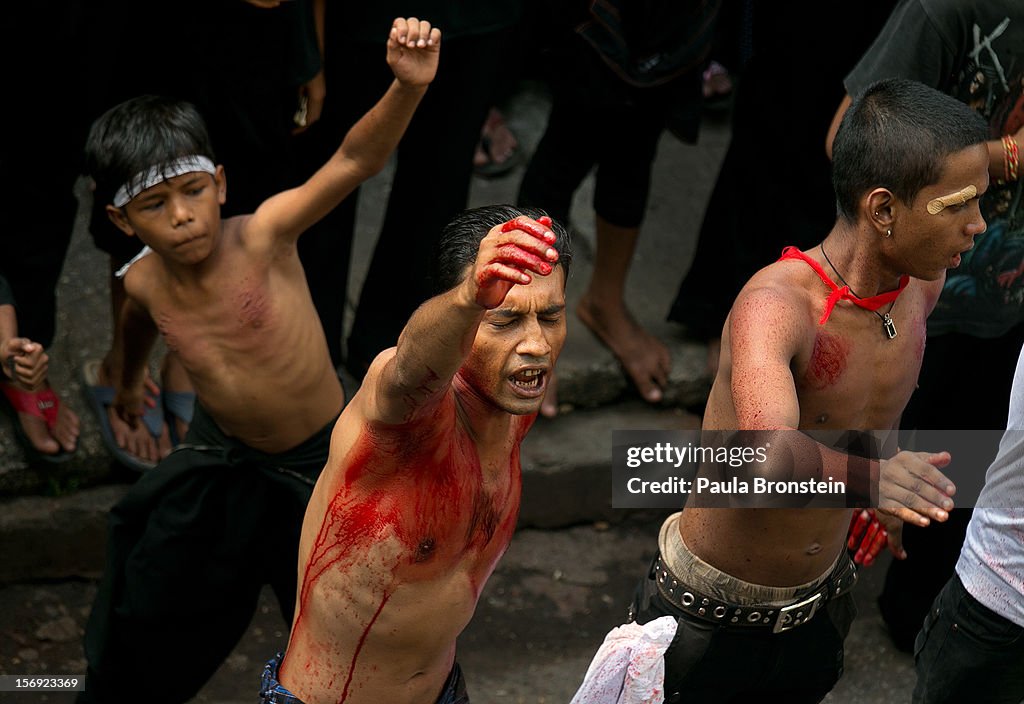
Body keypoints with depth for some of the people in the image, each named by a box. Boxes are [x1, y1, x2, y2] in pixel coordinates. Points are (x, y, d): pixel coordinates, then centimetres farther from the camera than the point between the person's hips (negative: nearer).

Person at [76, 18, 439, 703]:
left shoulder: (261, 236, -29)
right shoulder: (145, 282, -15)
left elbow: (353, 161, -43)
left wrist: (407, 87, -60)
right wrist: (130, 378, 32)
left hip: (324, 452, -4)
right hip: (222, 452, 4)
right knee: (147, 607, 18)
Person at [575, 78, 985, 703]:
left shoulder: (922, 284, -8)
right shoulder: (776, 305, -33)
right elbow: (770, 452, -53)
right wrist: (869, 477, -71)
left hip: (819, 603, 7)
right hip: (709, 620, -7)